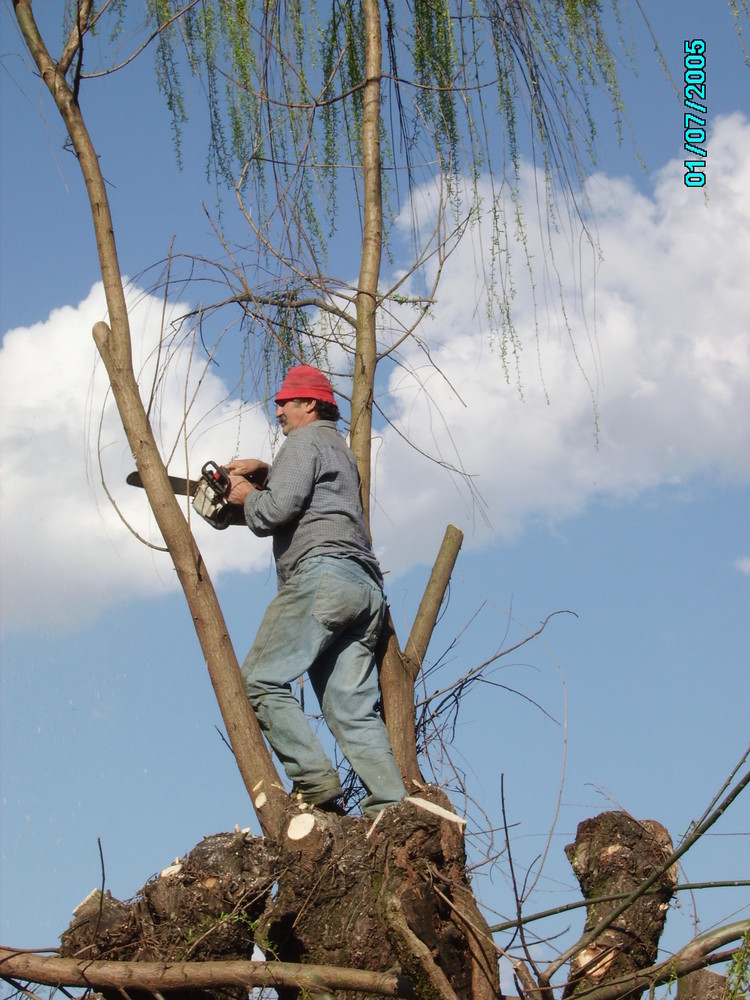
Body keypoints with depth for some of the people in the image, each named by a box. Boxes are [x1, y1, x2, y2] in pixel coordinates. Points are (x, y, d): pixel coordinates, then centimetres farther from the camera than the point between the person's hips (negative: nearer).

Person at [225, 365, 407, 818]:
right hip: (366, 587, 9)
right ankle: (392, 808, -12)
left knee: (261, 681, -9)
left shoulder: (306, 440, 4)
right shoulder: (341, 450, 34)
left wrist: (249, 496, 12)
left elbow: (279, 509, -8)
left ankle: (315, 779, -20)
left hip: (324, 573, -9)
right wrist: (265, 470, 34)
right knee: (353, 710, 1)